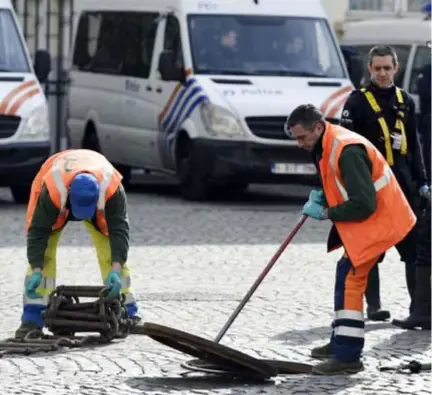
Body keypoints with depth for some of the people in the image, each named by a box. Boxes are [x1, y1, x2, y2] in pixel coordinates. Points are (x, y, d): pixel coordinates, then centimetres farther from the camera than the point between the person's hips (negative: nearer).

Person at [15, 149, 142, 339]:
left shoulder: (112, 188, -42)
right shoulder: (52, 190, -45)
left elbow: (119, 230, -37)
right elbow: (38, 231, -36)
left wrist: (116, 269, -45)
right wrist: (36, 270, -41)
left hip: (99, 204, 1)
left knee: (111, 253, -10)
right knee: (43, 255, -15)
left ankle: (127, 313, 0)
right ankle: (32, 318, -15)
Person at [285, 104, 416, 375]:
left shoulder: (347, 151, -26)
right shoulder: (327, 147, 7)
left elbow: (363, 205, -27)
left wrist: (325, 213, -16)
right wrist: (322, 196, 3)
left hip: (377, 221, -11)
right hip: (372, 220, 11)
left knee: (350, 279, -15)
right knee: (347, 277, 19)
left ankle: (348, 356, -16)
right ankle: (342, 343, 32)